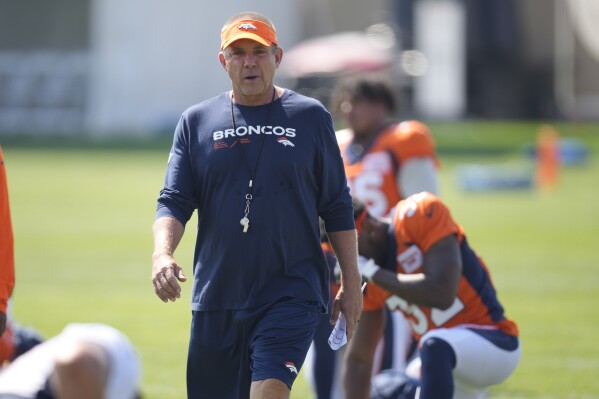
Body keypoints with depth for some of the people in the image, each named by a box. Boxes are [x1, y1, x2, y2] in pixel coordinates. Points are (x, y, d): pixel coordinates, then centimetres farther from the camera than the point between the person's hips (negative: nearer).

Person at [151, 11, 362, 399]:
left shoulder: (311, 117, 5)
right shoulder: (197, 122, 9)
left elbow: (338, 208, 8)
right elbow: (174, 202, 5)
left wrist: (351, 283, 6)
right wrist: (162, 254, -15)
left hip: (292, 292, -3)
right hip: (216, 296, 3)